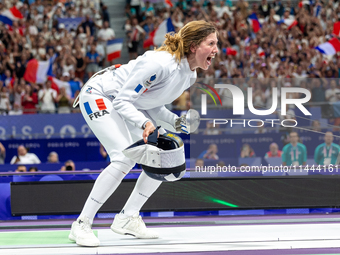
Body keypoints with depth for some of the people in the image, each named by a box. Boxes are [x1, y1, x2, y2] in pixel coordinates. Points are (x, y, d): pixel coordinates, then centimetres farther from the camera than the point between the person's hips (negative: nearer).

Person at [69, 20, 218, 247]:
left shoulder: (189, 75, -4)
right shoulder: (161, 64, -32)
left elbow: (153, 105, 5)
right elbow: (122, 100, -28)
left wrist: (176, 121, -12)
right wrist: (144, 124, -43)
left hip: (130, 105, 9)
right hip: (99, 95, -9)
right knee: (124, 159, -24)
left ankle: (127, 219, 8)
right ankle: (81, 224, -17)